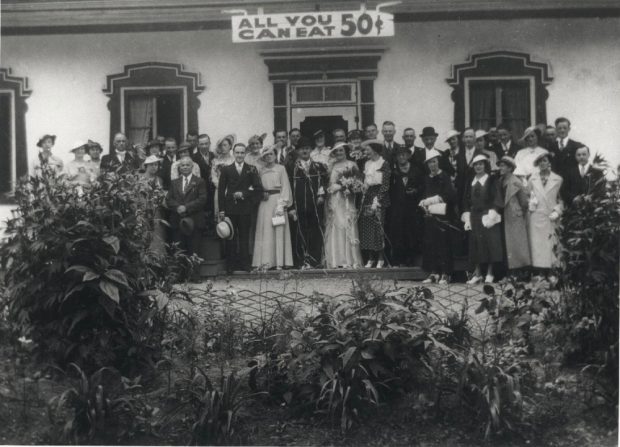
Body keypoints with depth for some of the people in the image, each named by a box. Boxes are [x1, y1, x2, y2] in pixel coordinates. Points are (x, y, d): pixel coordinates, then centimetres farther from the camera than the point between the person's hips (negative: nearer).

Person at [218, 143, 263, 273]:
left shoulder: (251, 169, 6)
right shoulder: (226, 169, 6)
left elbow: (259, 189, 2)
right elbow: (221, 190, 4)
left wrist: (244, 194, -10)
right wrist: (221, 210, -3)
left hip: (245, 208, 0)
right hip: (230, 208, 0)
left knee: (244, 237, 4)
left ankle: (245, 263, 11)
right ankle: (230, 264, 9)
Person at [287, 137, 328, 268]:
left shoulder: (319, 167, 14)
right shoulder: (291, 168, 7)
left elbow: (324, 183, 13)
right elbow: (288, 188, 2)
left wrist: (321, 195, -7)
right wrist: (291, 207, -6)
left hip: (316, 206, 2)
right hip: (299, 207, -2)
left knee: (316, 233, -1)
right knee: (300, 234, -2)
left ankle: (316, 260, 4)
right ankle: (302, 261, 3)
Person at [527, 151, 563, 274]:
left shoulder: (557, 180, 6)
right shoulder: (532, 179, 10)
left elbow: (561, 199, 9)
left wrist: (557, 211, -3)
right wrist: (530, 203, 0)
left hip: (550, 219, -1)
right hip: (535, 219, 1)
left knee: (550, 248, -4)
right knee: (536, 246, -4)